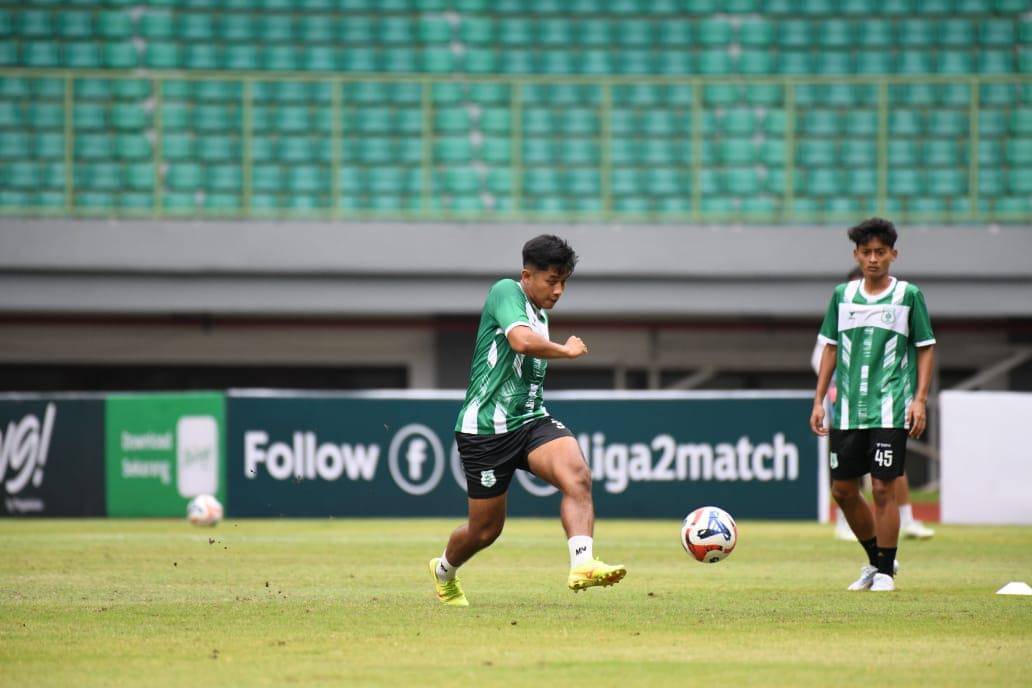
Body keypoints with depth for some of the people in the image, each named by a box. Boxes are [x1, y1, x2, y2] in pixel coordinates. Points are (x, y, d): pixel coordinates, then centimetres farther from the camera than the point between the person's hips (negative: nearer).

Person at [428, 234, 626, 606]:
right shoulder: (506, 292, -10)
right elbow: (521, 340, -29)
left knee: (578, 475, -25)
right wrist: (566, 350, -14)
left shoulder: (540, 314, 17)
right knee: (486, 528, 6)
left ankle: (582, 564, -38)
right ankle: (443, 570, 38)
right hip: (486, 428, -7)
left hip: (531, 420, 7)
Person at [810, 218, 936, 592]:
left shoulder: (909, 295, 0)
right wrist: (819, 400, 10)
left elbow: (926, 348, 3)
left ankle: (885, 571, 4)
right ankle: (876, 560, 25)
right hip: (847, 410, 4)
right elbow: (831, 347, 14)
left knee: (883, 488, -7)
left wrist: (920, 400, -6)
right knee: (843, 490, 6)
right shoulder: (843, 295, 9)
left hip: (890, 409, -4)